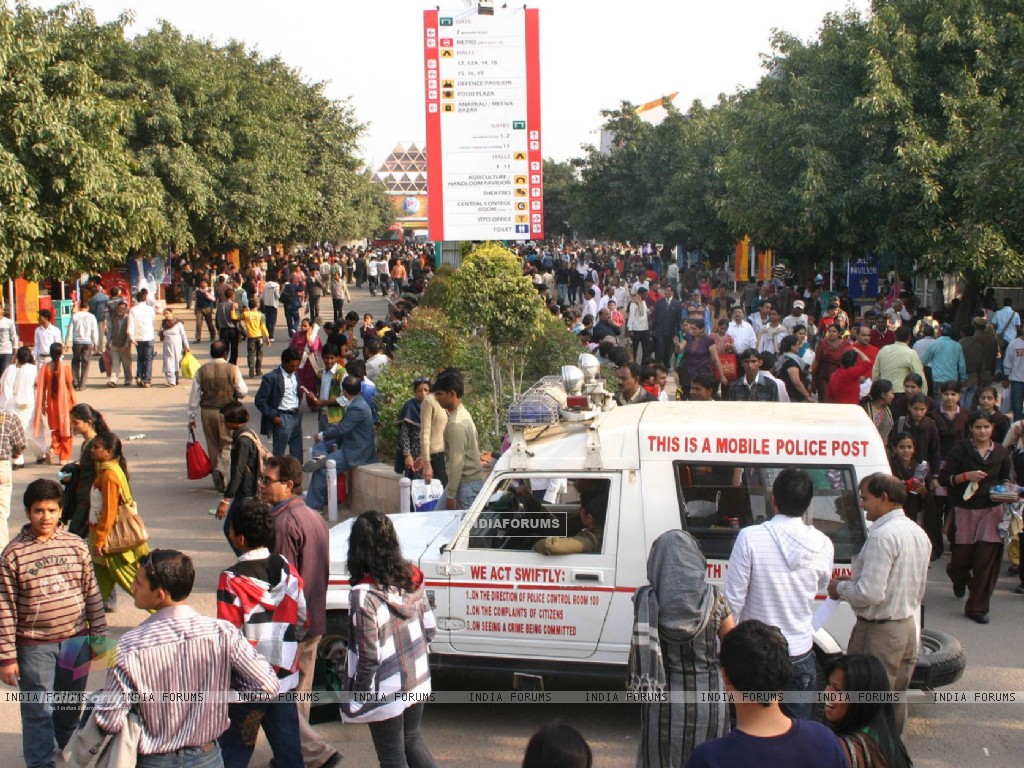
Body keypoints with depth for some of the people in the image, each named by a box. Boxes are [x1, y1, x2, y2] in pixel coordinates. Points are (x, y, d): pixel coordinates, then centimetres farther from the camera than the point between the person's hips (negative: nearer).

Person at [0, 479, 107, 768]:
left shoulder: (76, 545, 0)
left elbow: (92, 593, 7)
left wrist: (99, 634, 7)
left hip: (76, 639, 3)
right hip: (35, 646, -3)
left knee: (71, 706, 18)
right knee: (38, 711, 4)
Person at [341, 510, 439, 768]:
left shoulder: (364, 595, -25)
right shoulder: (412, 579, -6)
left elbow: (369, 657, -22)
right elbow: (429, 630, 3)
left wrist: (357, 695, -8)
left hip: (386, 693, -6)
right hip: (418, 682, 6)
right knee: (412, 739, 26)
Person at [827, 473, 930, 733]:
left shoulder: (882, 536, -21)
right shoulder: (918, 533, 9)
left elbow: (870, 594, -26)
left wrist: (840, 588, -6)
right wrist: (855, 580, 15)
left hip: (879, 633, -9)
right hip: (907, 626, 9)